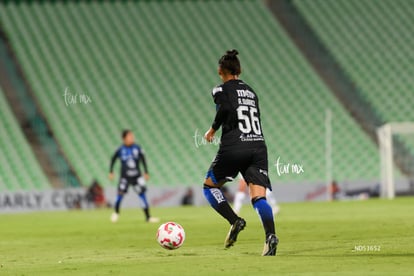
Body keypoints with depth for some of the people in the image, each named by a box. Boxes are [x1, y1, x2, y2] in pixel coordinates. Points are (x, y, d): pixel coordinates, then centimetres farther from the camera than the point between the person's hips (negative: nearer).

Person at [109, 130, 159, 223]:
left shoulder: (137, 148, -3)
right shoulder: (121, 150, -6)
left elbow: (143, 160, 7)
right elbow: (113, 159, 8)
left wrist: (146, 172, 6)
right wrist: (111, 172, 7)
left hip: (137, 176, 1)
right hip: (125, 176, -1)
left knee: (142, 194, -5)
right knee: (120, 193, -8)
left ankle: (148, 217, 0)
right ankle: (116, 212, 20)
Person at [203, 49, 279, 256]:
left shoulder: (221, 89, 4)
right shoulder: (251, 91, 21)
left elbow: (225, 108, -16)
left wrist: (212, 130, -2)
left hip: (234, 148, -4)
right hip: (258, 146, 4)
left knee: (209, 186, 16)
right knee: (258, 196, -7)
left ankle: (235, 221, -4)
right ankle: (270, 235, -32)